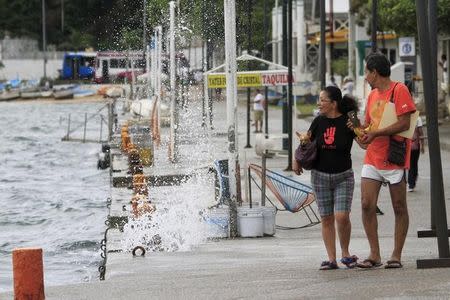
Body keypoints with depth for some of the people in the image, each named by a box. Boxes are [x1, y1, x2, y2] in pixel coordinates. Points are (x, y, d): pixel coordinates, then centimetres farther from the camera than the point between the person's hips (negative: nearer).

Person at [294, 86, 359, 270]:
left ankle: (346, 253, 9)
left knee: (342, 216, -14)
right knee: (326, 219, 3)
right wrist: (297, 160, 4)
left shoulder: (347, 122, -8)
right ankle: (331, 259, 8)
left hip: (343, 176, -3)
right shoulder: (319, 122, 3)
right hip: (320, 175, 3)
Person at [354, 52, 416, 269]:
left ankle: (396, 255, 7)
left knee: (399, 208, 2)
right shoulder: (372, 95, 16)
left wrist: (375, 134, -20)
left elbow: (404, 123, -17)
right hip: (372, 159, 7)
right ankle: (374, 255, 2)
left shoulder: (399, 90, -9)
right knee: (367, 205, -4)